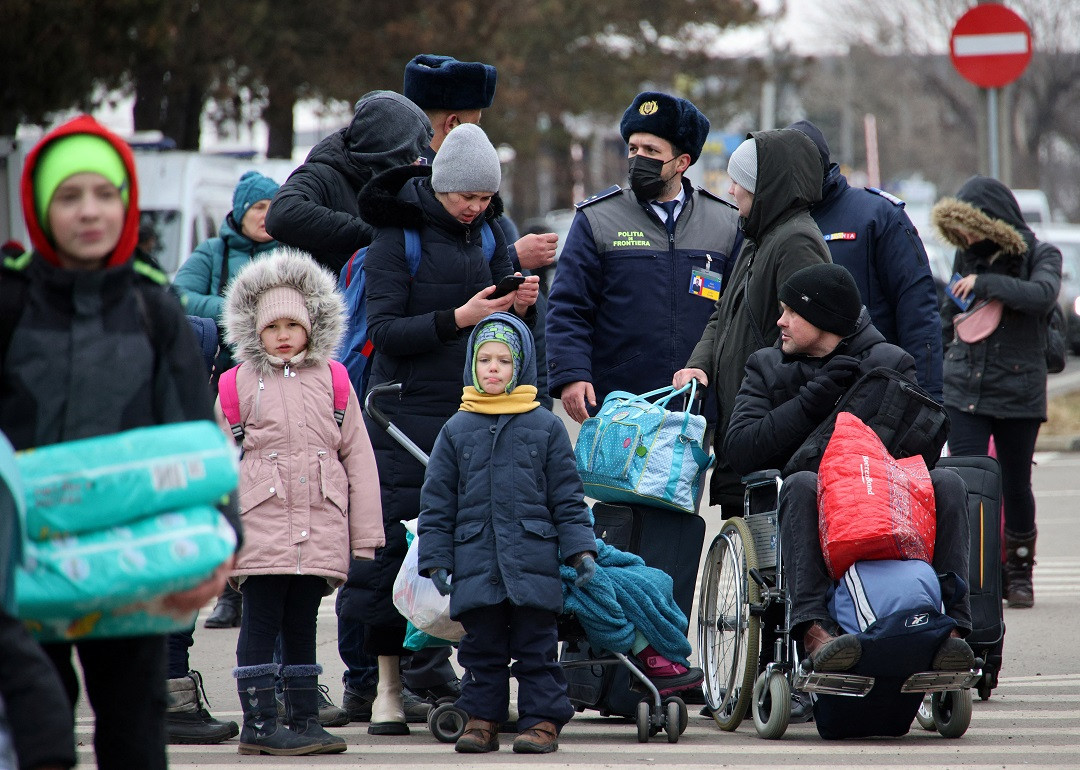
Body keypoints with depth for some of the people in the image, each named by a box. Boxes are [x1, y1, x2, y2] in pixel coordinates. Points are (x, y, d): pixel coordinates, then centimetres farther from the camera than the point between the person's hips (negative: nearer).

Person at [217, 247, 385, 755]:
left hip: (320, 532, 3)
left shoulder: (332, 381, 9)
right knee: (260, 623, -1)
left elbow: (358, 458, 9)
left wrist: (365, 536, 6)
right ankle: (259, 722, 2)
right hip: (260, 526, -2)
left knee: (302, 624, 11)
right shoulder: (238, 384, 4)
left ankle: (304, 719, 16)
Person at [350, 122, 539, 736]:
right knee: (399, 539, -6)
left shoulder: (488, 232, 12)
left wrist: (522, 306, -5)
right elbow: (384, 332, -11)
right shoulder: (397, 237, -4)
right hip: (410, 414, -4)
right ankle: (389, 685, 0)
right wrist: (458, 318, -19)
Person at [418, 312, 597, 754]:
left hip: (534, 562, -1)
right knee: (482, 646, 6)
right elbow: (437, 503, 9)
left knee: (536, 646, 2)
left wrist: (581, 551, 0)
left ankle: (542, 719, 7)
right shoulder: (456, 431, 8)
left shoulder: (546, 428, 5)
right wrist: (436, 560, 3)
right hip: (476, 563, 1)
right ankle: (481, 718, 14)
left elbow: (567, 498, 7)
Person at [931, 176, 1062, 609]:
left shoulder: (1040, 257, -1)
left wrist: (986, 284, -24)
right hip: (963, 391, 2)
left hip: (1018, 392, -2)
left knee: (1016, 486, 7)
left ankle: (1019, 572, 24)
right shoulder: (967, 257, 10)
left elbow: (1043, 294, -24)